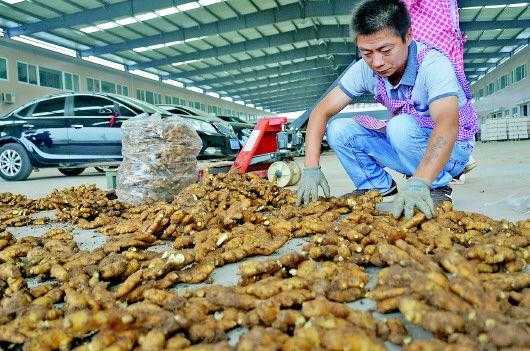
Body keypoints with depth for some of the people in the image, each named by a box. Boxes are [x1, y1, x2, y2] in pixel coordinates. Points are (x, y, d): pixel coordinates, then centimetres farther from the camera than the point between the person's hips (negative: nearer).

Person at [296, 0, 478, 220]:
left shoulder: (434, 65, -27)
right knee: (338, 130, -14)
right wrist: (311, 168, -26)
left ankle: (438, 188, -12)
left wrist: (419, 183, -57)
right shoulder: (365, 69, -13)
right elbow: (322, 112, -14)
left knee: (402, 126, -35)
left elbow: (448, 126, -42)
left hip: (451, 150, -4)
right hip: (406, 150, 5)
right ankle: (379, 187, 3)